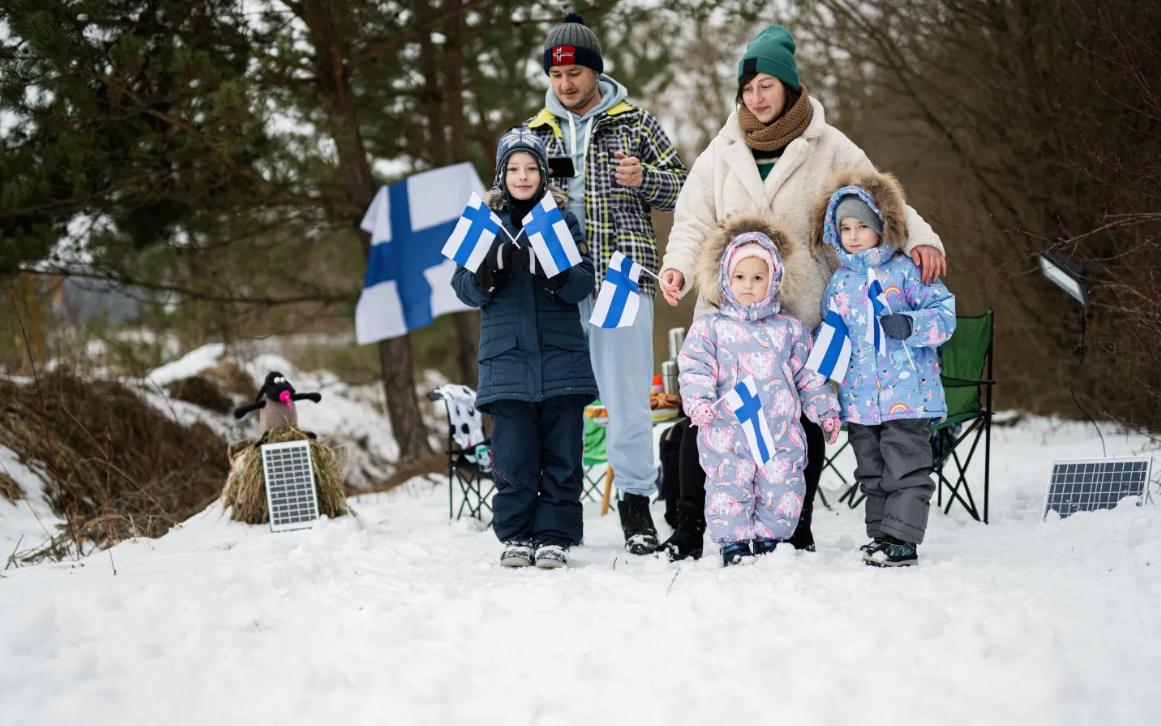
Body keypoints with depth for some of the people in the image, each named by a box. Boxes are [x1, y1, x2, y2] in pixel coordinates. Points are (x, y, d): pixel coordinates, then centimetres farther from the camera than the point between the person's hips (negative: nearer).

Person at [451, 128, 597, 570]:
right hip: (507, 356, 0)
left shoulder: (561, 217, 8)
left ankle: (555, 535, 8)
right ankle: (516, 536, 8)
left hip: (561, 355, 0)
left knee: (561, 454, 0)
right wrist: (495, 264, -16)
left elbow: (583, 285, -2)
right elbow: (466, 290, 4)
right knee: (514, 456, -3)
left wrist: (542, 266, -20)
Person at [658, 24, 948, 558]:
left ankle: (797, 531, 15)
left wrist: (920, 237, -16)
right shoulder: (722, 152, 9)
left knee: (802, 418, 2)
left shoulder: (828, 148, 2)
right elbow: (695, 221, 8)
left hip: (801, 313, -1)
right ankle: (690, 526, 7)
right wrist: (679, 265, -12)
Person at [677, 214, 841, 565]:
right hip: (727, 430, -2)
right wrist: (698, 401, -16)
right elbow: (695, 368, 0)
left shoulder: (789, 329, 13)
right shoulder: (709, 327, 6)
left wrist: (825, 410, 12)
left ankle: (768, 539, 16)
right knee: (728, 488, -3)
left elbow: (809, 375, 16)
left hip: (780, 430, 2)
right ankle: (733, 543, 8)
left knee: (782, 488, 1)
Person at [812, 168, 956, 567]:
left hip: (907, 393, -5)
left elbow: (944, 312, -6)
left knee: (905, 467, -5)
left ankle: (902, 538, -2)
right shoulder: (840, 283, 13)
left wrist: (911, 325, -22)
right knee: (872, 472, 12)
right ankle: (880, 533, 21)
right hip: (859, 396, 6)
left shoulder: (905, 271, -3)